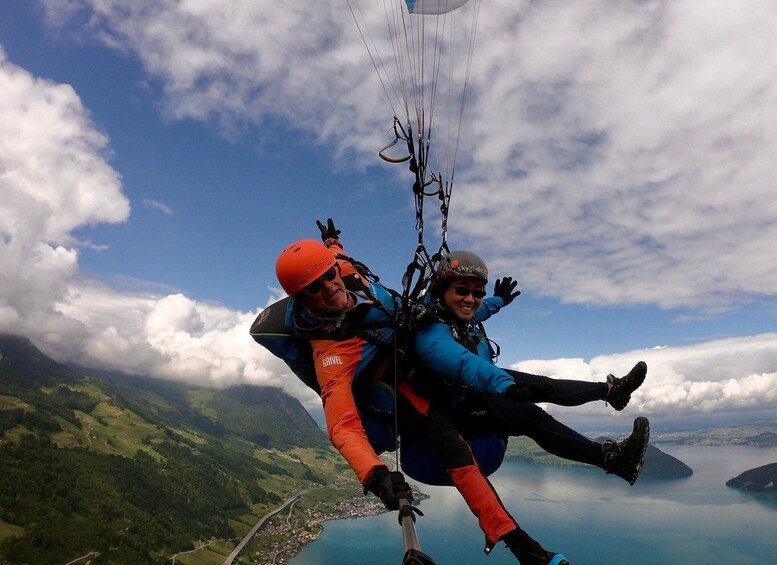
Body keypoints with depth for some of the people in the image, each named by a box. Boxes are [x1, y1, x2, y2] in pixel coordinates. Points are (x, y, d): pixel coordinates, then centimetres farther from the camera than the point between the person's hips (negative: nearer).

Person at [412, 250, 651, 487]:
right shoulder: (431, 334, -28)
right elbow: (464, 363, -48)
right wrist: (506, 386, -63)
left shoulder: (459, 316, 0)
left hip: (477, 393, 10)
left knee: (541, 385, 6)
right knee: (526, 413, -28)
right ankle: (611, 458, -35)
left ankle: (609, 389, 22)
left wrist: (499, 300, 44)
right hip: (455, 413, -10)